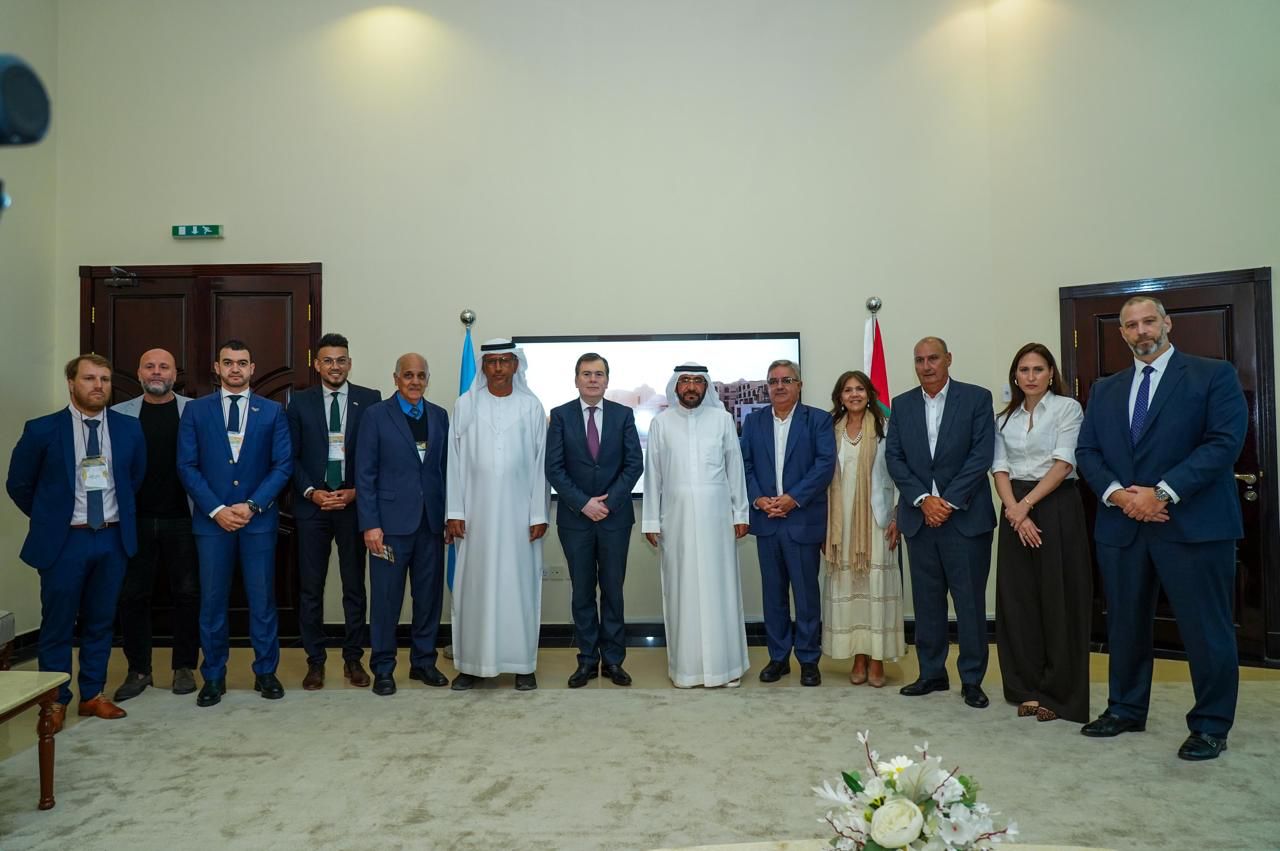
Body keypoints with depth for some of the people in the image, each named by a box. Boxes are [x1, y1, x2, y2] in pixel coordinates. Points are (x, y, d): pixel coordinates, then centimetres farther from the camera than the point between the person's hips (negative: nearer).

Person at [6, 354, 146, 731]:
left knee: (100, 622, 12)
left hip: (113, 538, 3)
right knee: (57, 625, 7)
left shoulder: (129, 429, 1)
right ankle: (55, 701, 20)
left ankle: (92, 694, 25)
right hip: (64, 540, -2)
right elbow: (18, 484, 5)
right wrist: (49, 517, 9)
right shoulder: (42, 429, -7)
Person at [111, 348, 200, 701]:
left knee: (187, 593, 6)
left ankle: (185, 667, 20)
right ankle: (138, 669, 22)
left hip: (181, 519, -1)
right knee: (131, 595, 7)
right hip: (135, 520, 2)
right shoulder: (120, 414, 5)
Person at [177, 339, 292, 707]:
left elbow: (283, 465, 1)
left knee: (262, 599, 5)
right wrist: (217, 509, -9)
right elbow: (187, 466, 1)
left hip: (259, 518, 0)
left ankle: (265, 672, 18)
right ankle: (213, 677, 18)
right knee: (212, 601, 5)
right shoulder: (195, 410, 6)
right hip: (212, 519, 0)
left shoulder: (272, 411, 6)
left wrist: (251, 505, -10)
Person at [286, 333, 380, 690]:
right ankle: (315, 661, 17)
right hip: (312, 505, 1)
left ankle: (353, 658, 18)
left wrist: (356, 492, -8)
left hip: (353, 504, 0)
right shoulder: (300, 402, 5)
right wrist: (311, 492, -8)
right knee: (310, 587, 6)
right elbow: (291, 457, 4)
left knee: (354, 586, 6)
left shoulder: (369, 400, 2)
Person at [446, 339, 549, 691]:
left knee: (519, 585, 4)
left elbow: (540, 462, 1)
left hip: (519, 512, 0)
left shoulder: (531, 406, 2)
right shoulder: (465, 405, 4)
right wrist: (455, 512, -2)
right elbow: (455, 460, 3)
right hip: (477, 511, 1)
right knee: (474, 586, 5)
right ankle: (471, 663, 16)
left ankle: (523, 664, 15)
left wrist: (539, 514, -3)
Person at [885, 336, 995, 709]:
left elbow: (981, 454, -7)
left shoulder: (976, 398, -1)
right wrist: (923, 499, -9)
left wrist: (949, 501, -13)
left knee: (970, 601, 3)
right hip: (920, 516, 3)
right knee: (927, 601, 10)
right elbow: (894, 458, 3)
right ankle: (932, 673, 21)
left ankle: (972, 679, 14)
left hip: (965, 515, -3)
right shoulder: (902, 404, 9)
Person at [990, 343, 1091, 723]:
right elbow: (1000, 467, 5)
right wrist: (1014, 510, -10)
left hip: (1056, 507, -4)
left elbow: (1063, 463, -10)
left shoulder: (1067, 407, -1)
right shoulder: (1005, 417, 13)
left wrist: (1027, 504, -15)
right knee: (1018, 599, 5)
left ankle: (1060, 692, 11)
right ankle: (1028, 688, 15)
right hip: (1015, 510, 4)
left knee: (1058, 600, -1)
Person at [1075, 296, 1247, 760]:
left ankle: (1211, 725, 18)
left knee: (1206, 629, 3)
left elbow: (1224, 442, -11)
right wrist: (1116, 493, -10)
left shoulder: (1213, 375, 0)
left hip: (1193, 524, -4)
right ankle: (1125, 709, 28)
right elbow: (1087, 452, 9)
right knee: (1125, 624, 13)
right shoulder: (1104, 389, 14)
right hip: (1121, 526, 5)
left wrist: (1162, 493, -18)